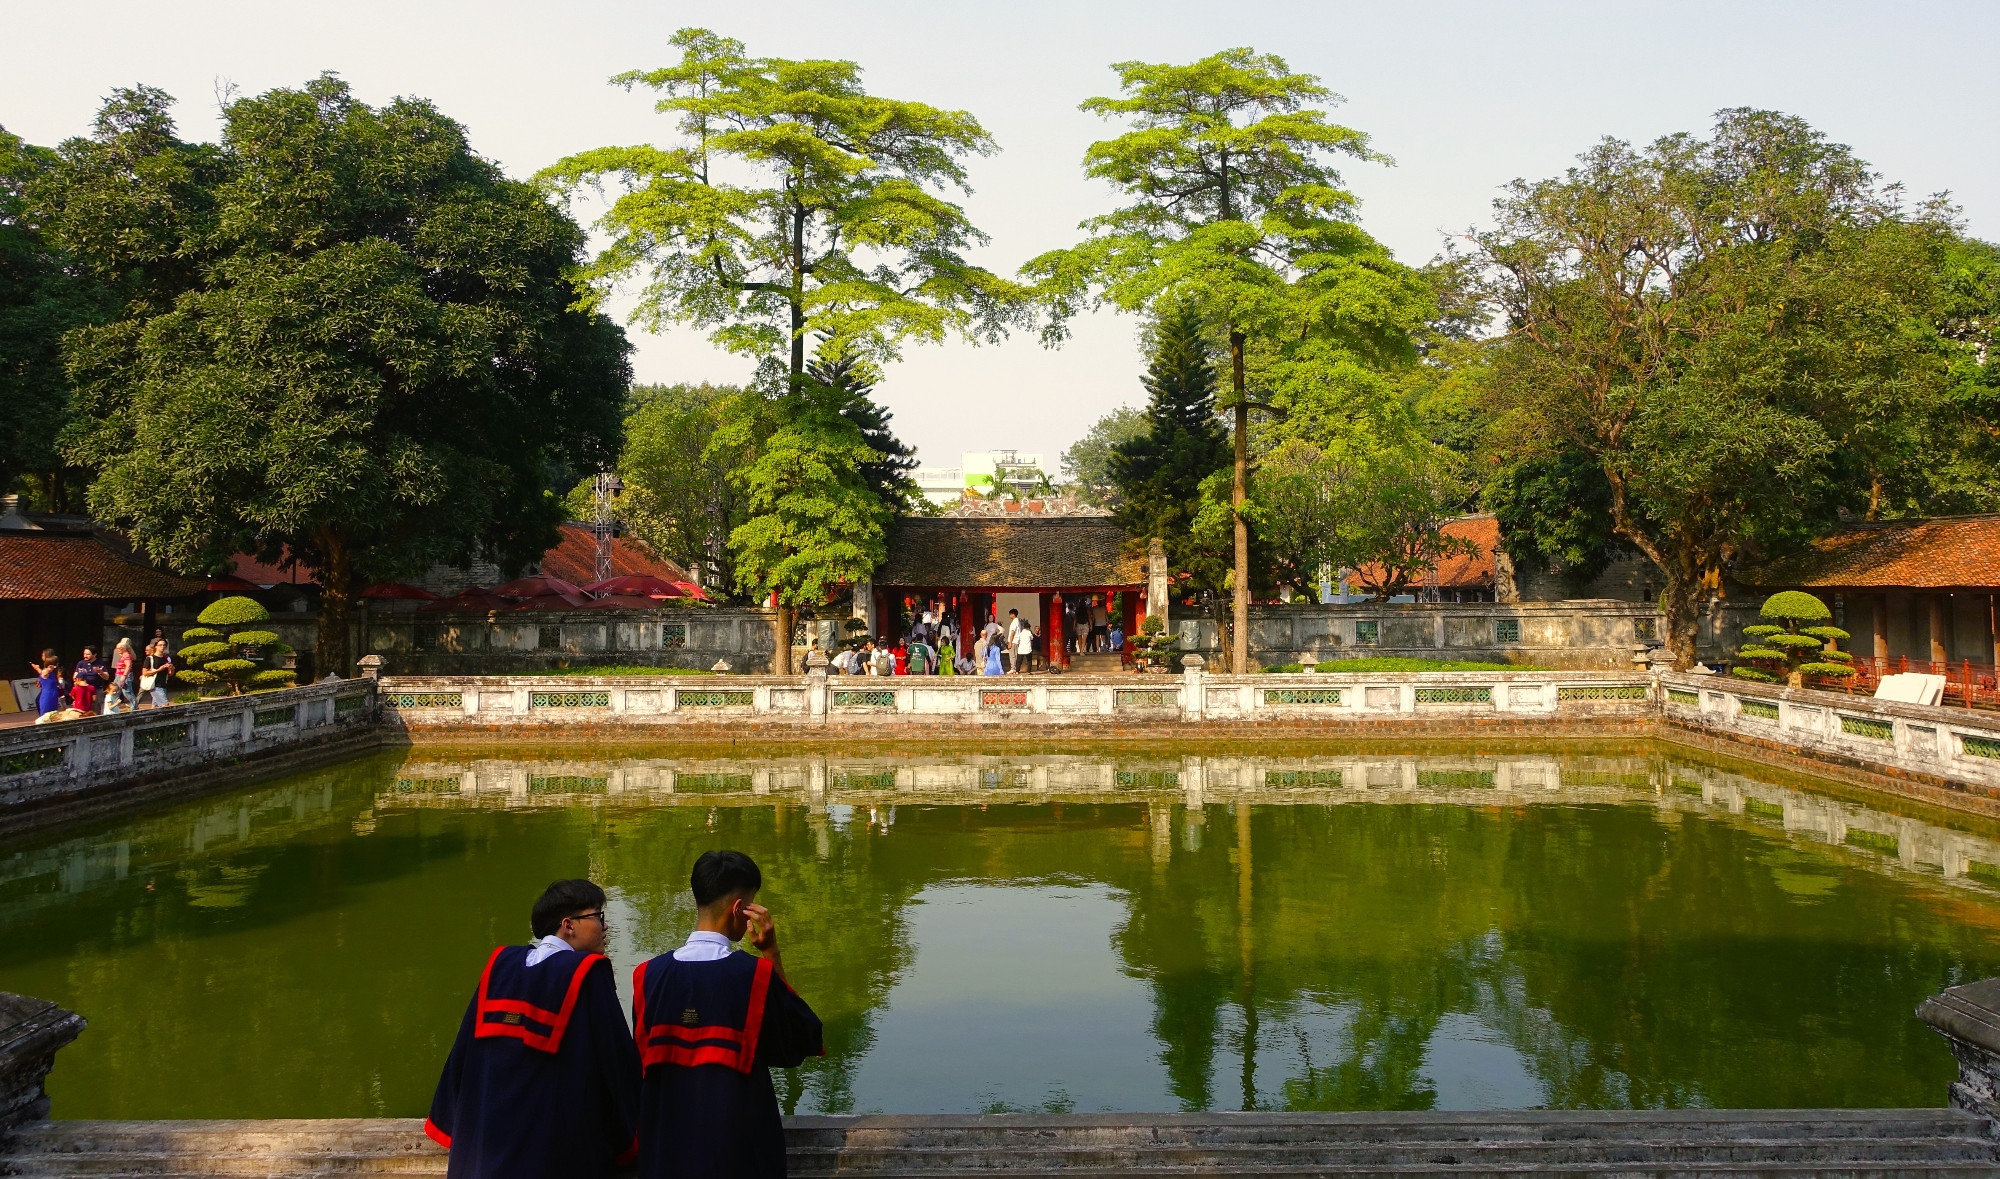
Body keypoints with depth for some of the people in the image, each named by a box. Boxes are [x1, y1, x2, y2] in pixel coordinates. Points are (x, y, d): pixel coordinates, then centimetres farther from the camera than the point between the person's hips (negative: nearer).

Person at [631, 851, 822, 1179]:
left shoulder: (649, 975, -8)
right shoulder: (756, 973, -18)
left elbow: (642, 1062, 1)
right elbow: (802, 1040, -4)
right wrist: (772, 954, -8)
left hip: (666, 1143, 3)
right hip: (740, 1140, -3)